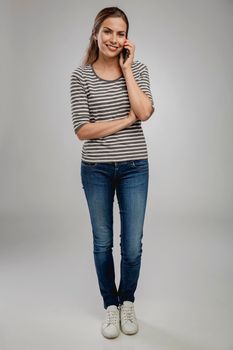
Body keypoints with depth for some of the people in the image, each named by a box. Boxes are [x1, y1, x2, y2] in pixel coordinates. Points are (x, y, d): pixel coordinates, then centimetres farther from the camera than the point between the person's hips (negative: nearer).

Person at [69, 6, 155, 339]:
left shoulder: (138, 69, 3)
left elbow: (145, 112, -14)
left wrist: (126, 67, -9)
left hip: (134, 167, 1)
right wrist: (128, 119, -11)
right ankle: (110, 306, 35)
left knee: (132, 245, 6)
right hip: (96, 169, 0)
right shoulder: (81, 75, -2)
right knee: (102, 242, 12)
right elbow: (82, 130, -10)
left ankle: (127, 302, 35)